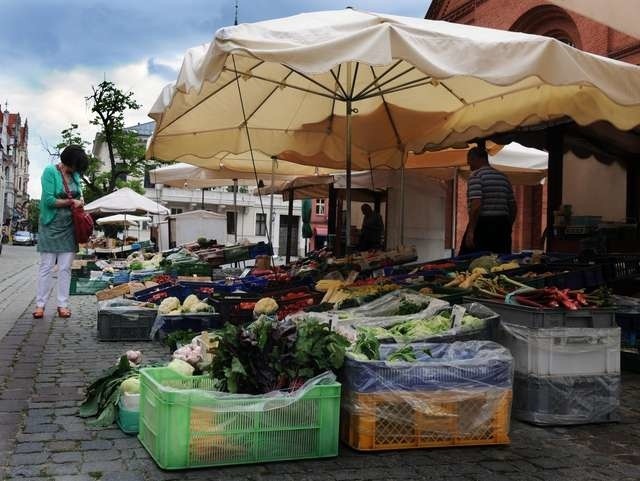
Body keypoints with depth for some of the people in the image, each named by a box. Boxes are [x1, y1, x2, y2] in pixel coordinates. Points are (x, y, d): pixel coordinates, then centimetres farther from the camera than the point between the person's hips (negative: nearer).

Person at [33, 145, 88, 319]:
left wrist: (81, 201, 1)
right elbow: (49, 200, -17)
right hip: (51, 227, -5)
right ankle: (40, 304, 5)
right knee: (46, 267, -2)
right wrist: (71, 202, -11)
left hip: (69, 228, 5)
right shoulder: (50, 172, -10)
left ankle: (63, 304, 7)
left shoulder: (75, 174, 7)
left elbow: (79, 193, 23)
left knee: (65, 268, 4)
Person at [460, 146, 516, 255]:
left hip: (483, 224, -7)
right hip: (502, 225, 7)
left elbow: (476, 205, -18)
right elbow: (513, 207, 18)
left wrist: (470, 231, -18)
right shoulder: (503, 177, 17)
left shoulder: (476, 175, -6)